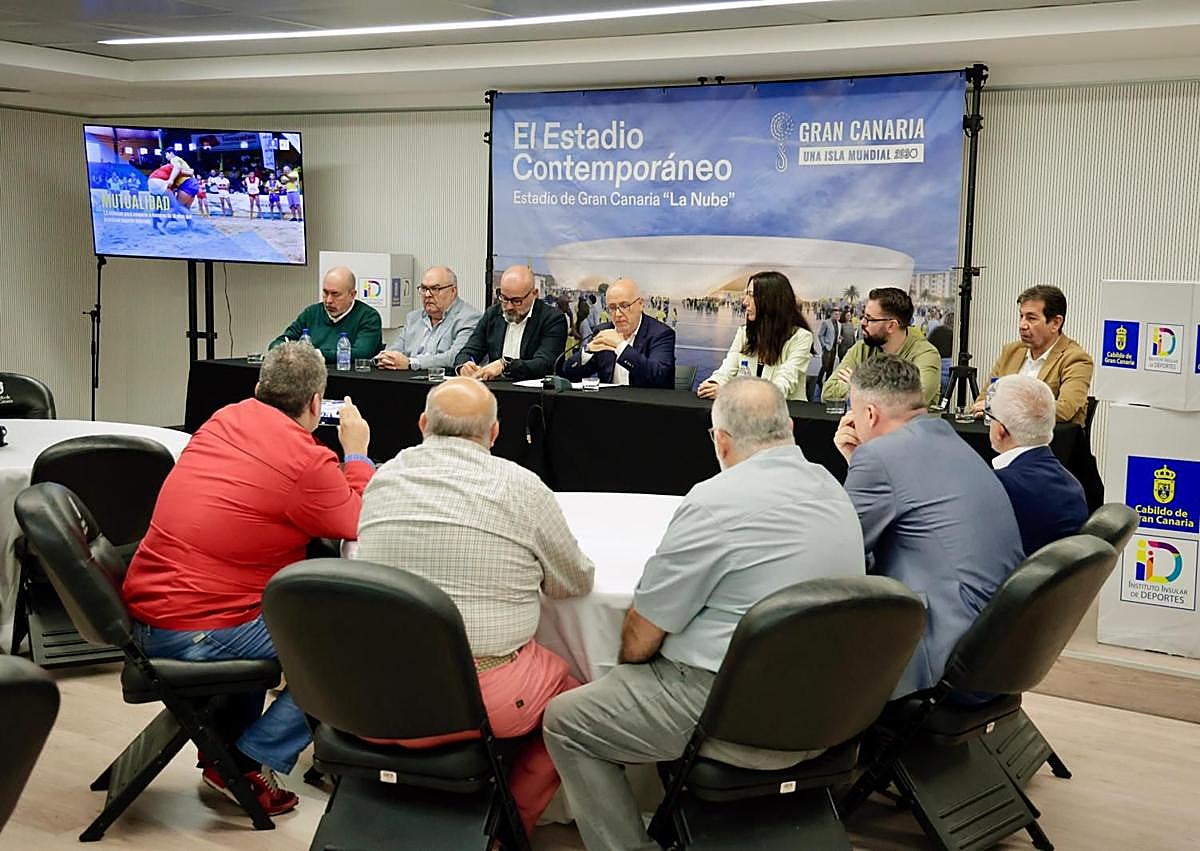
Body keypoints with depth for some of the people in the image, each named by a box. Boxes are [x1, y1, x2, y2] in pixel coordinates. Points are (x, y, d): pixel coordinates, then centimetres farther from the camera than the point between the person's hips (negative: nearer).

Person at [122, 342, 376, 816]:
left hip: (141, 617, 9)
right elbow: (361, 529, -1)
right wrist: (357, 453, 10)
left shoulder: (224, 419, 6)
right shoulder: (307, 460, -15)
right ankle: (252, 765, 2)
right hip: (196, 638, -9)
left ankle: (224, 751, 36)